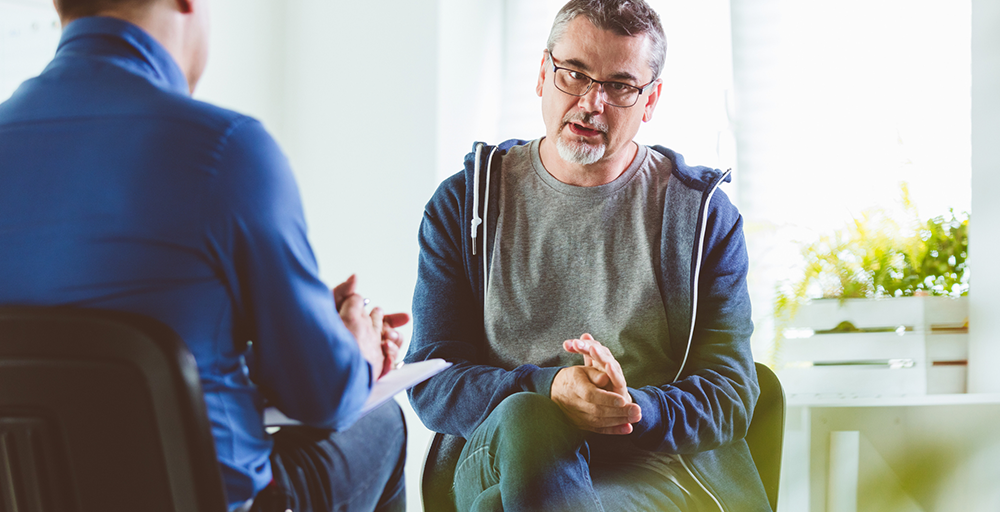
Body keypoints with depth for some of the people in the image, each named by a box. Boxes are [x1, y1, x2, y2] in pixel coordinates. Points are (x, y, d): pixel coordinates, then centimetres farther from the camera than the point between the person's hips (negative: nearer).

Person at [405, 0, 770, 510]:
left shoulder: (704, 214, 9)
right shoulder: (463, 203, 11)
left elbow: (729, 396, 3)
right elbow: (432, 382, 2)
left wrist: (633, 408, -21)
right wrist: (547, 390, -19)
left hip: (654, 463, -2)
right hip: (496, 454, 2)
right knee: (526, 419, -35)